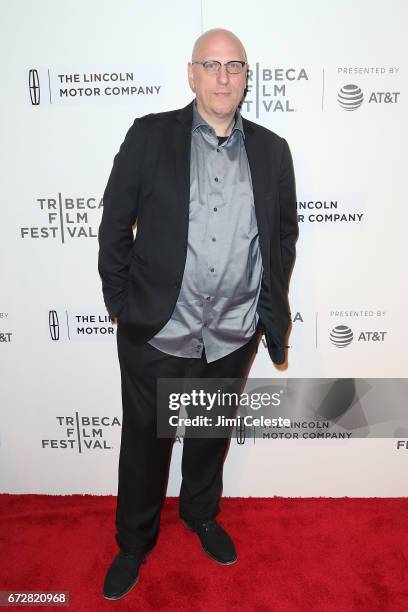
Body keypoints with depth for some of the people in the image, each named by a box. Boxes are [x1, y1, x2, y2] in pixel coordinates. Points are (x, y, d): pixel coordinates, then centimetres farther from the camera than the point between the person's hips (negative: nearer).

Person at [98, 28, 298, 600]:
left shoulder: (272, 150, 4)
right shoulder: (150, 136, -4)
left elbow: (285, 233, 11)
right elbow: (115, 224, -1)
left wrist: (271, 307, 7)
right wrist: (119, 301, -3)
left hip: (234, 337, 3)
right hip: (157, 333, -2)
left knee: (212, 436, 22)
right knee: (144, 443, 14)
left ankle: (202, 514, 50)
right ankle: (134, 541, 40)